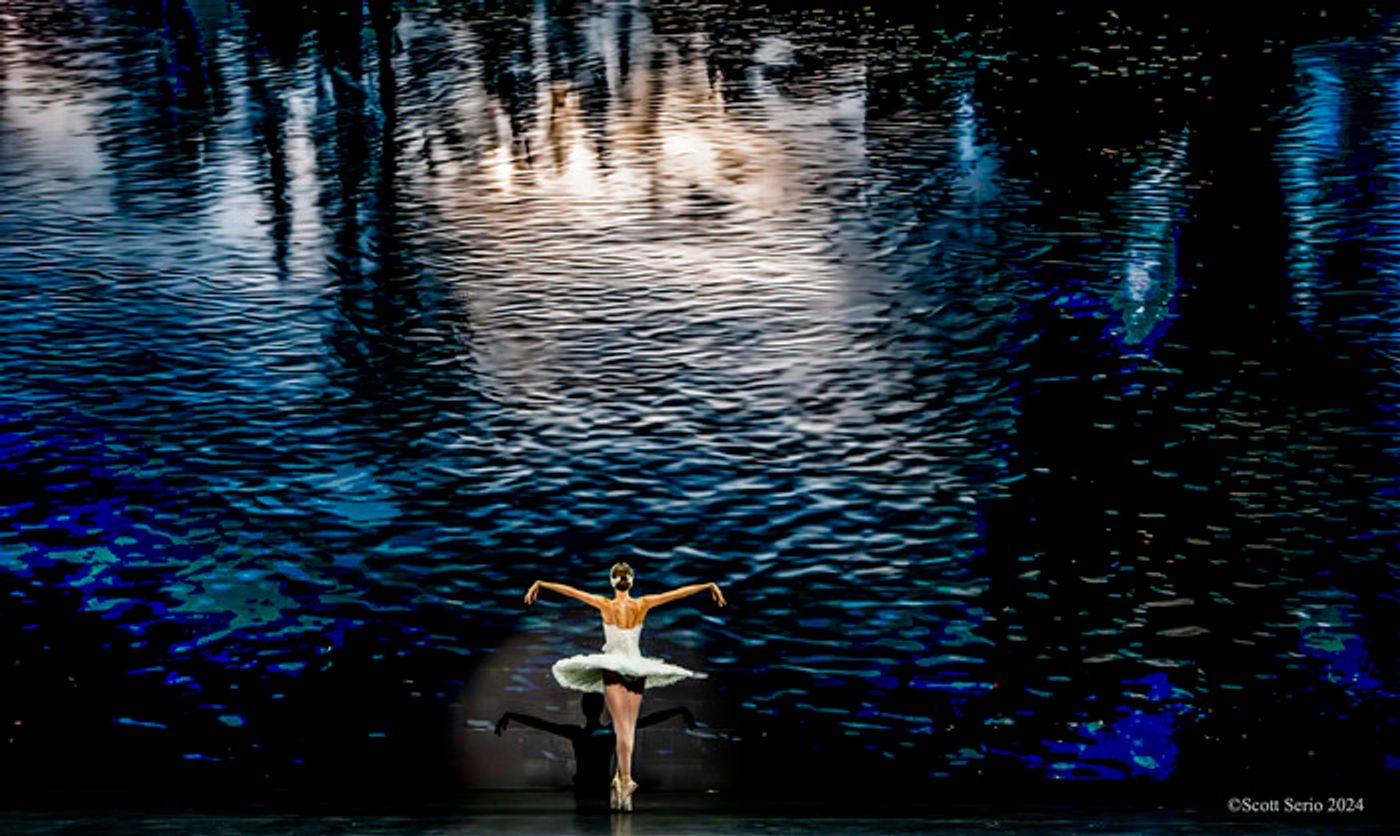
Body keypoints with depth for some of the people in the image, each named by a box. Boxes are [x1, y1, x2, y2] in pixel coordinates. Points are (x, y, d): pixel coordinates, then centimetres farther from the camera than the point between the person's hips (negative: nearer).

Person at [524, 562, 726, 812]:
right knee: (629, 729, 8)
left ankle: (625, 780, -21)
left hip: (612, 666, -2)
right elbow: (680, 592, 4)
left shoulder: (605, 605, -5)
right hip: (637, 669, 2)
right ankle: (621, 780, 5)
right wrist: (710, 586, 10)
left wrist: (540, 584, 5)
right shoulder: (642, 604, 0)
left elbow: (569, 590, -3)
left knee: (622, 728, -8)